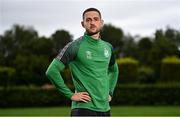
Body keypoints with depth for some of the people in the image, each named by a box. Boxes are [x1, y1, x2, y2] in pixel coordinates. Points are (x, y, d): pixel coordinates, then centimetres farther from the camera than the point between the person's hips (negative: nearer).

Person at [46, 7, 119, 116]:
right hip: (83, 108, -6)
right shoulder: (75, 46, -8)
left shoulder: (108, 47, 12)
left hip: (105, 108, 6)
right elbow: (52, 71, -13)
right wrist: (70, 95, -12)